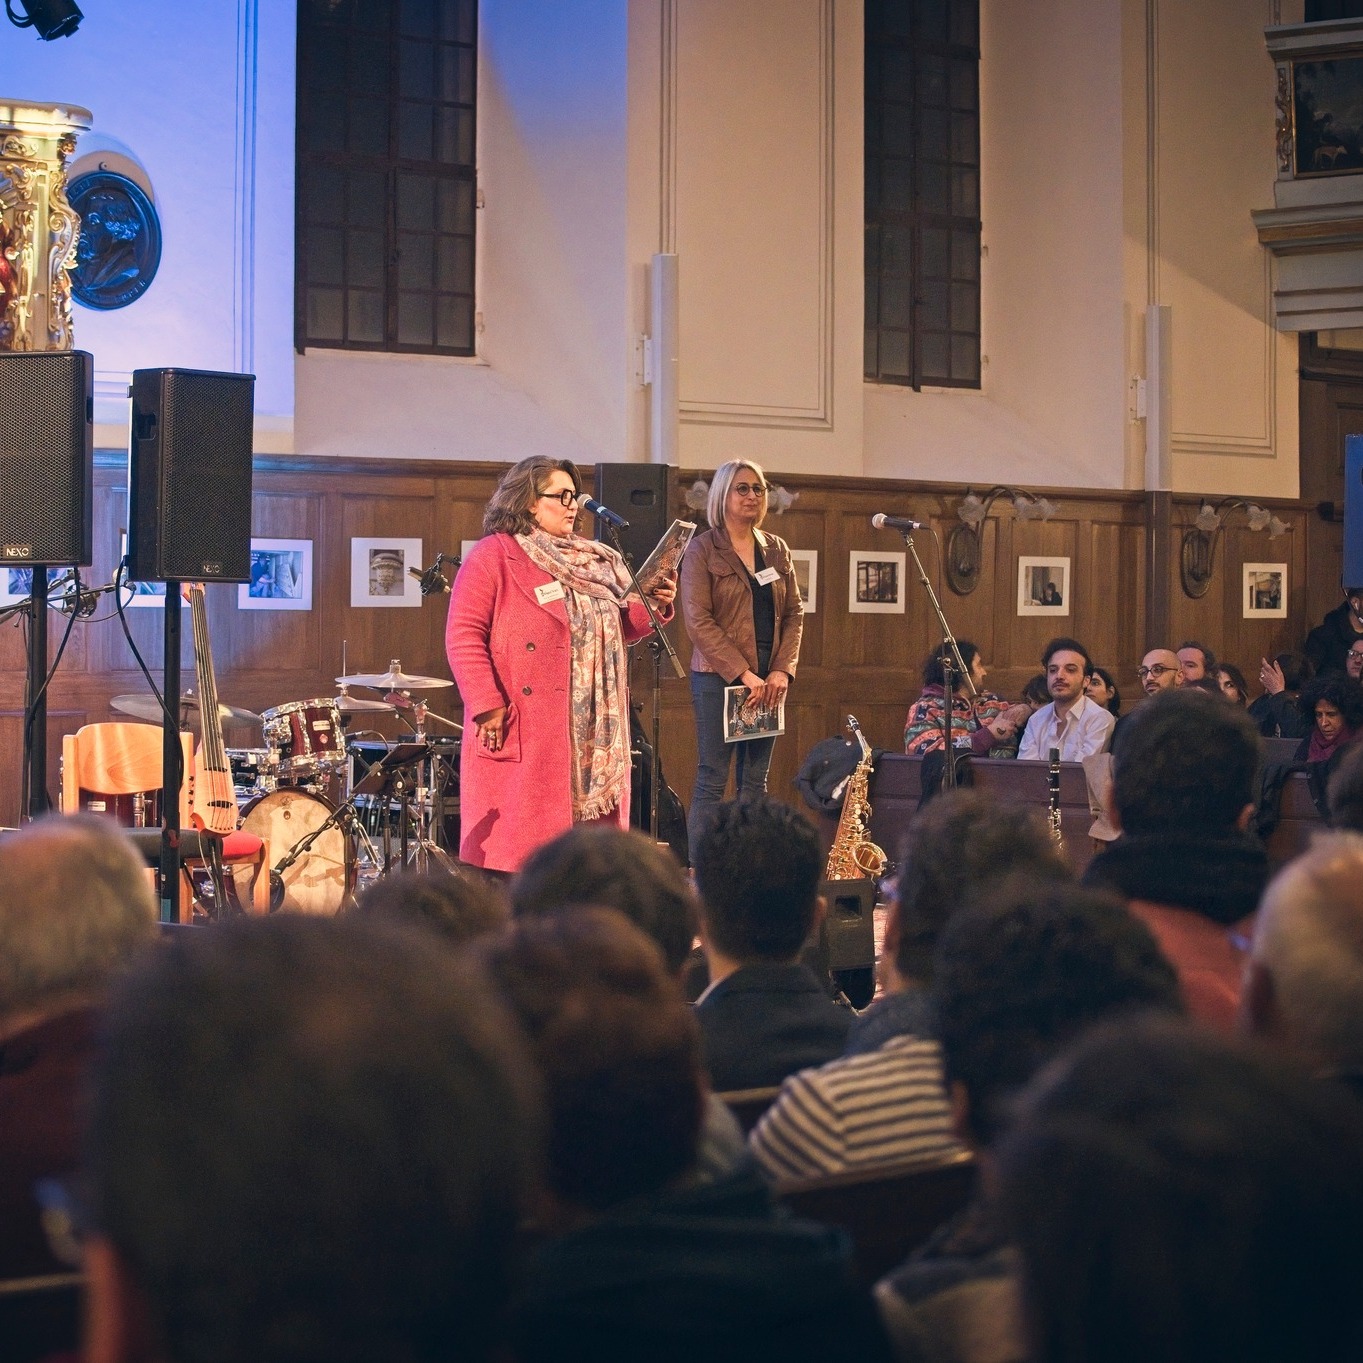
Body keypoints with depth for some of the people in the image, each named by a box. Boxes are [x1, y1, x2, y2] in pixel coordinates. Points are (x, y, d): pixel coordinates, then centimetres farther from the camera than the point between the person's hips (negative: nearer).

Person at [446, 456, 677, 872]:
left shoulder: (592, 560, 18)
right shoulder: (493, 555, -4)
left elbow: (621, 627, 21)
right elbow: (463, 635, -11)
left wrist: (653, 605, 1)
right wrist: (486, 707, -18)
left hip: (593, 732, 7)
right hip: (521, 732, -6)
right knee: (517, 845, -5)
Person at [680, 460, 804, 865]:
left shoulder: (776, 549, 13)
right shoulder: (702, 550, -3)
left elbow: (794, 612, 11)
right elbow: (698, 621, -11)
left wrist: (783, 669, -4)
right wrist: (742, 673, -16)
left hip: (769, 681, 5)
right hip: (719, 678, -5)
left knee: (755, 782, 6)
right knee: (712, 781, -5)